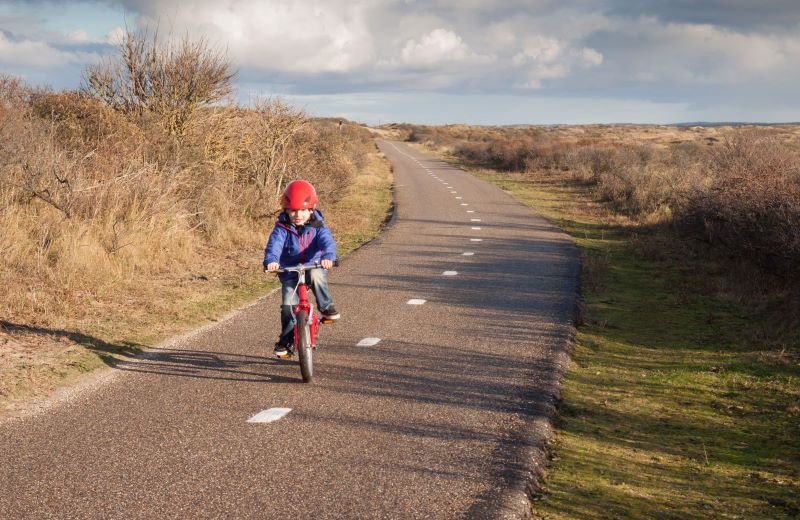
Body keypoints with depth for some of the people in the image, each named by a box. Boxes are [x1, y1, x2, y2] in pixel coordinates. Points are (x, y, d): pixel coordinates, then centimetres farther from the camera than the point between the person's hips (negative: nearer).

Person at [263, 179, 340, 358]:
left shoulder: (317, 226, -8)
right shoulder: (282, 228, -9)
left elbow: (327, 241, -24)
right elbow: (274, 244, -25)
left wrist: (328, 256, -47)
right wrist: (271, 260, -47)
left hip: (313, 267, -1)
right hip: (290, 272, 1)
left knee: (316, 276, -35)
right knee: (288, 305, -9)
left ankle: (326, 307, -14)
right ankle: (285, 340, 7)